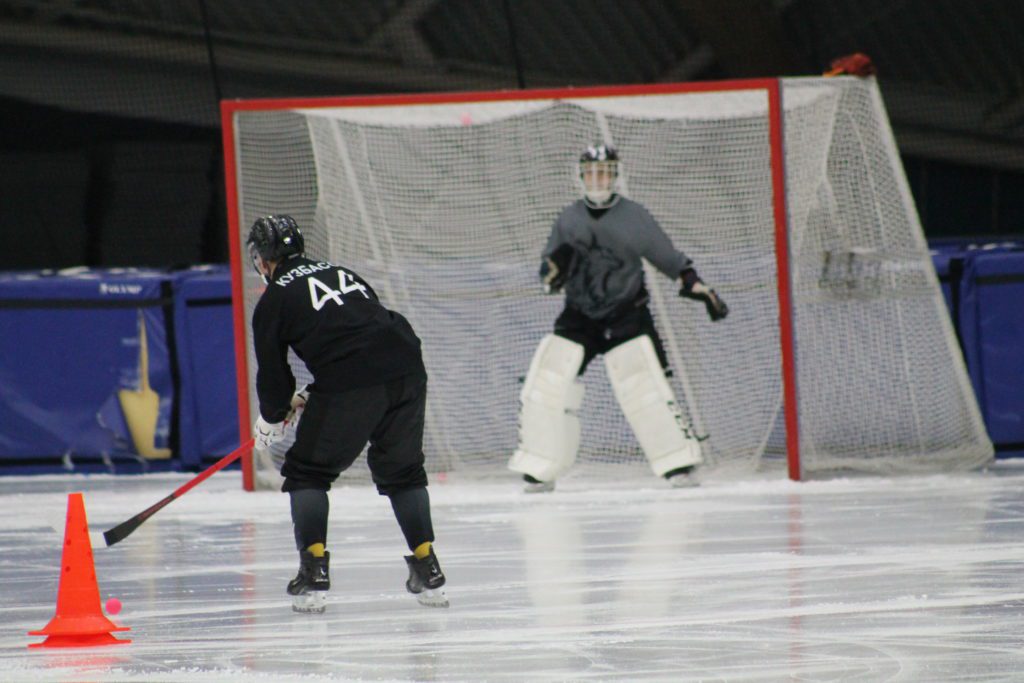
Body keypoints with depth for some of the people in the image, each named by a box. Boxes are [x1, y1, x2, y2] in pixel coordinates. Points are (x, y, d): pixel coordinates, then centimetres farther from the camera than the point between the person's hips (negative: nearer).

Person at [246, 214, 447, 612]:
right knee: (402, 470, 22)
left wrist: (271, 419, 31)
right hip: (406, 369, 5)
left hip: (350, 386, -5)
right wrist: (311, 398, 43)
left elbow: (272, 371, 12)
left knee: (308, 471, 11)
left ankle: (314, 570, 2)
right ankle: (427, 568, 17)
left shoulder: (274, 299, 11)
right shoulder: (342, 273, 29)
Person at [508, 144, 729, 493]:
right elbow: (548, 273, 10)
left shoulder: (633, 216, -5)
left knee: (645, 385, -15)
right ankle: (540, 470, 3)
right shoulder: (568, 219, 4)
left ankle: (678, 464, -7)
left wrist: (697, 286, -7)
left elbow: (668, 257, 2)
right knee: (547, 382, -7)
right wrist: (554, 268, -14)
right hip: (578, 316, 3)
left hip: (627, 314, -3)